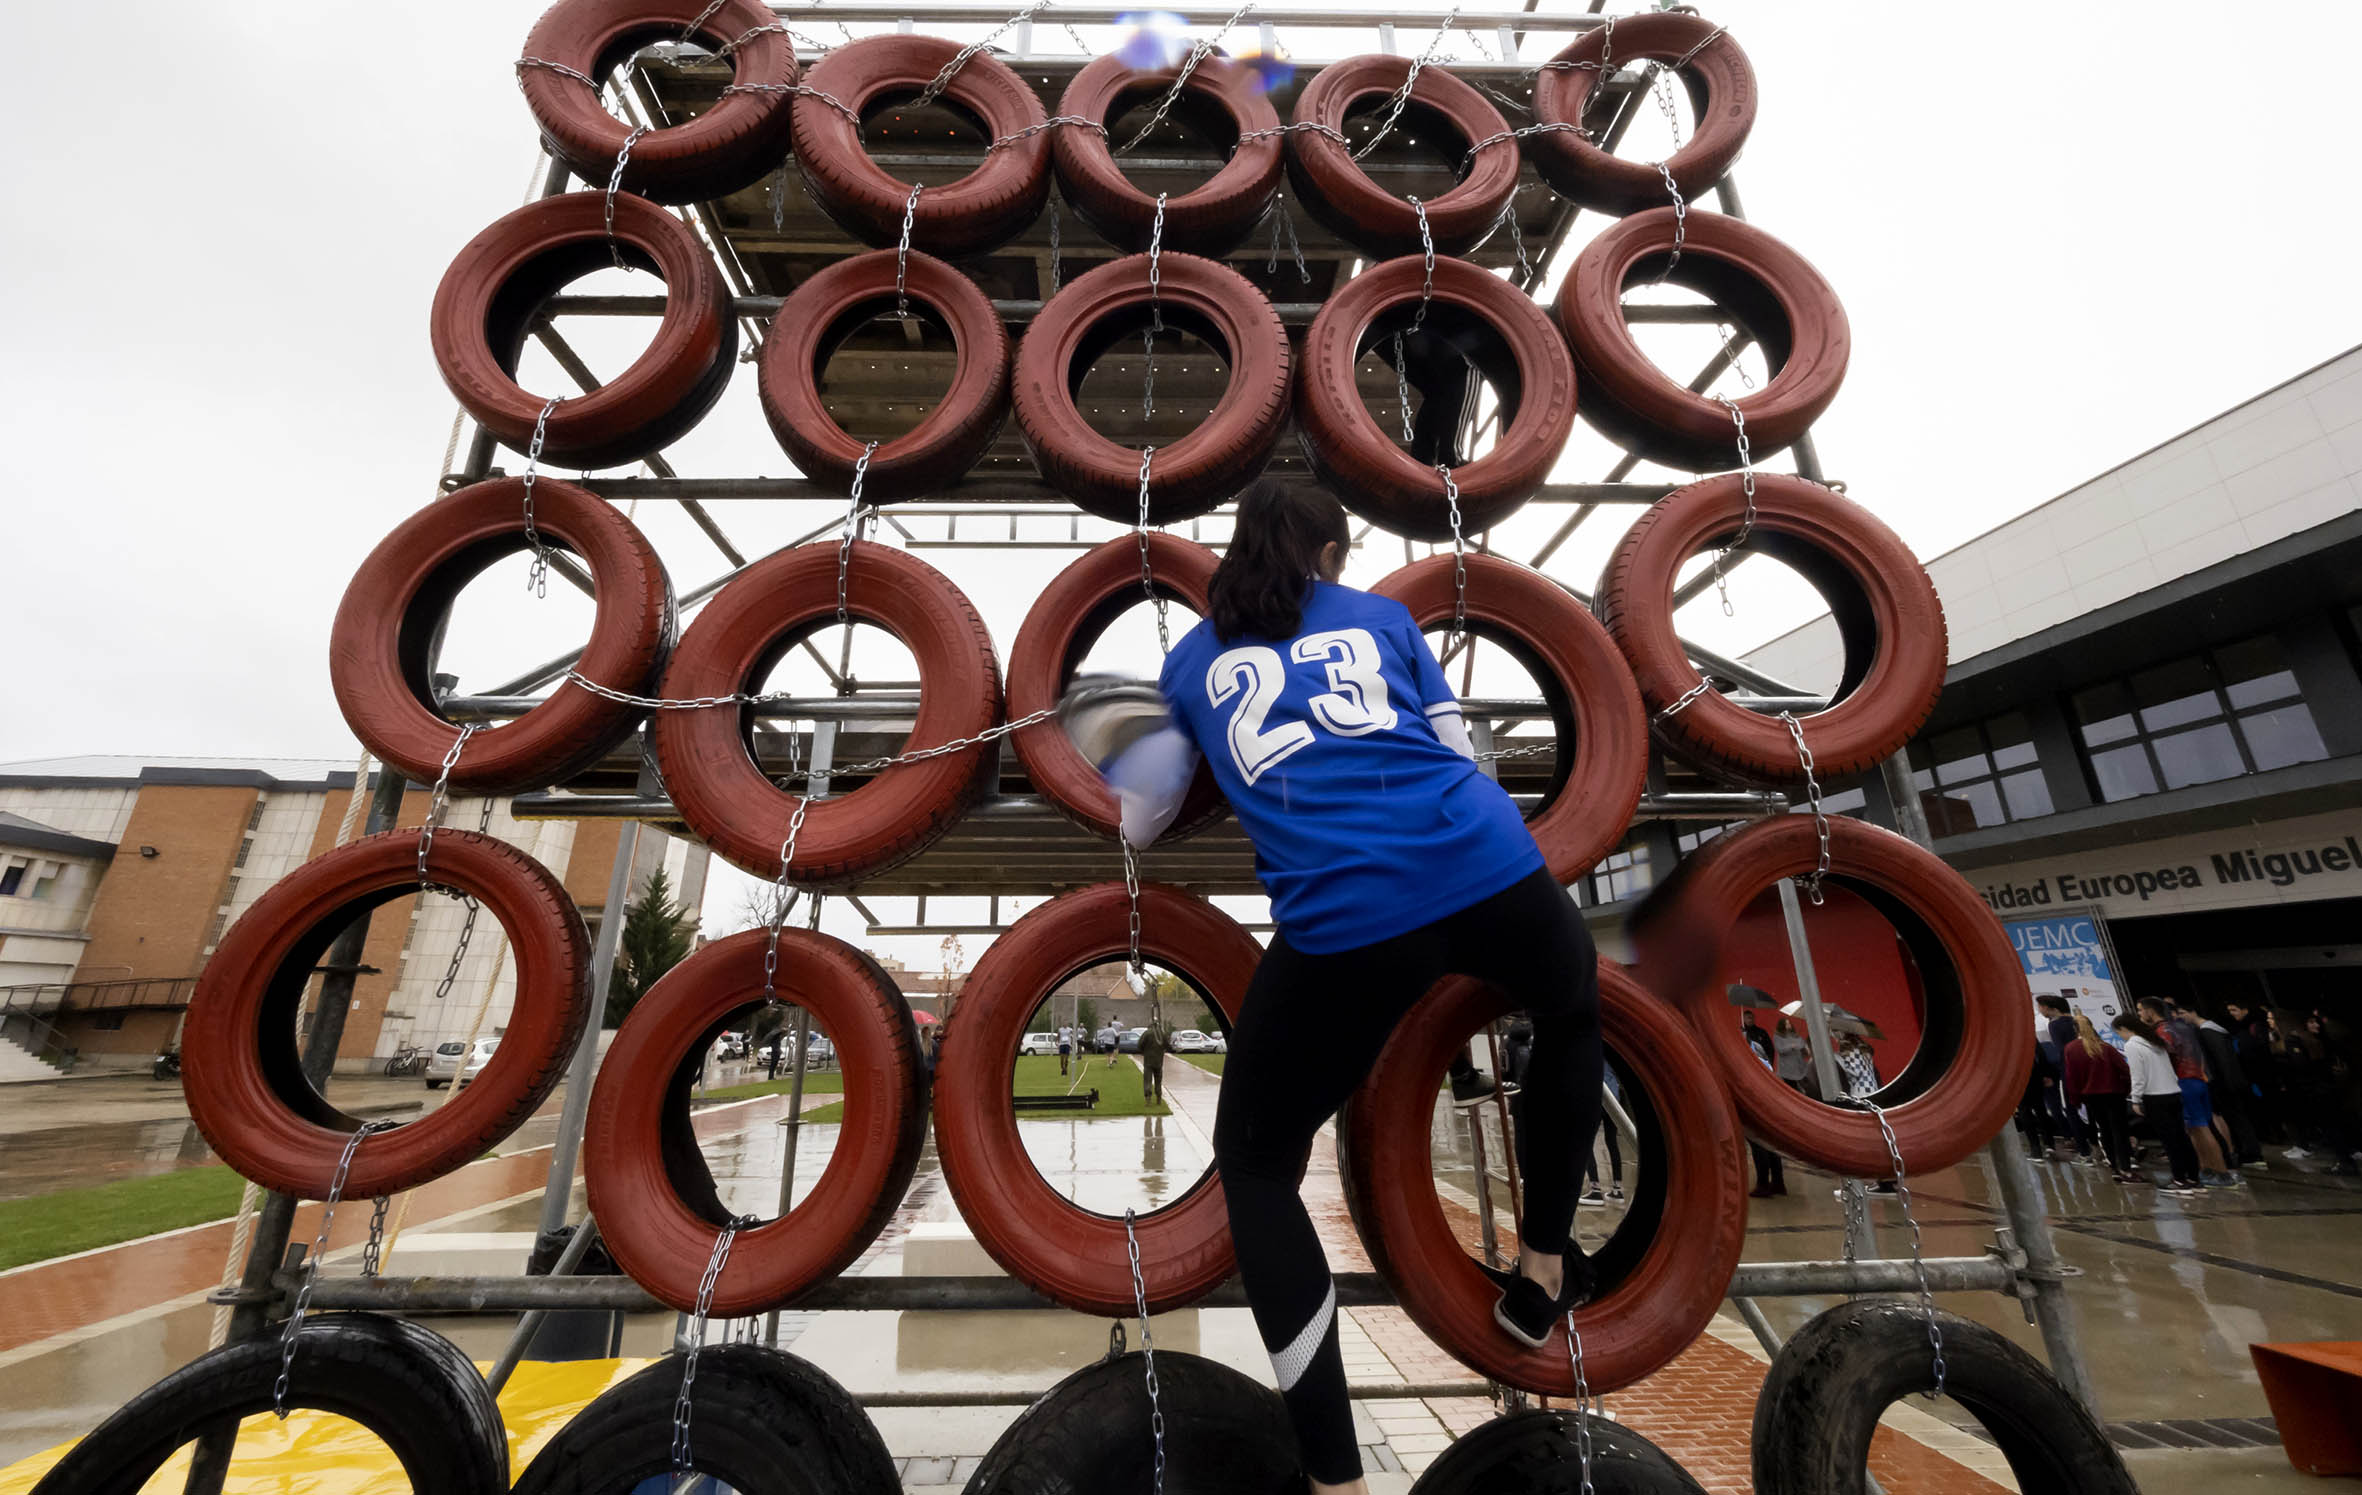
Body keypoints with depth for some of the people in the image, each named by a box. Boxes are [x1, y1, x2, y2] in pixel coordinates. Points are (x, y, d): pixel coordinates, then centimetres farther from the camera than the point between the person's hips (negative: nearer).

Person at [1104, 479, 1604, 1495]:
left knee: (1254, 1165, 21)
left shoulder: (1190, 660, 20)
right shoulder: (1382, 614, 22)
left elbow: (1129, 823, 22)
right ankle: (1541, 1271, 46)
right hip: (1491, 868, 3)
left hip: (1342, 921, -2)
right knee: (1574, 1007, 38)